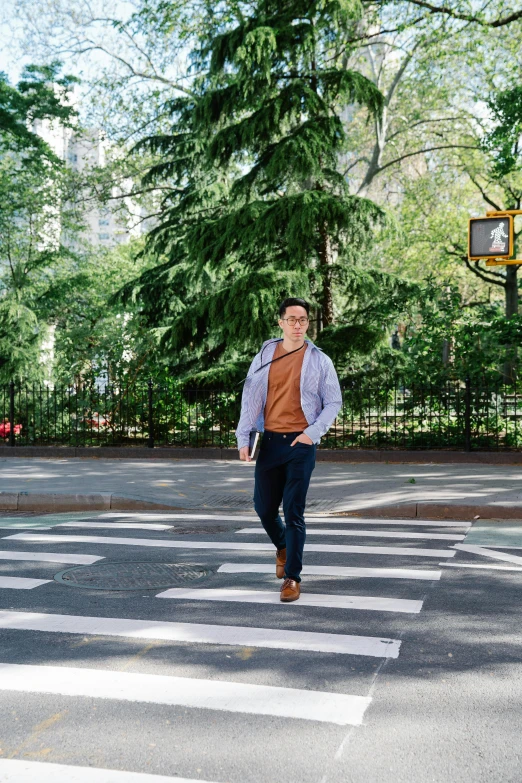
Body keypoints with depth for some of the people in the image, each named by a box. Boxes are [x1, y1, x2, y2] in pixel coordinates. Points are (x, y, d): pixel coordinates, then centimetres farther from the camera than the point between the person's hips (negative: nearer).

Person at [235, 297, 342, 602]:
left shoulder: (319, 360, 0)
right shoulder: (264, 356, 6)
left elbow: (334, 402, 2)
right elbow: (250, 398, 7)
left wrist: (313, 433, -10)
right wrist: (244, 437, 1)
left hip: (301, 443, -3)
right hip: (269, 441, 3)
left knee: (294, 512, -4)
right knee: (264, 507, 10)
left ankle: (292, 577, 6)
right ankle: (283, 548, 41)